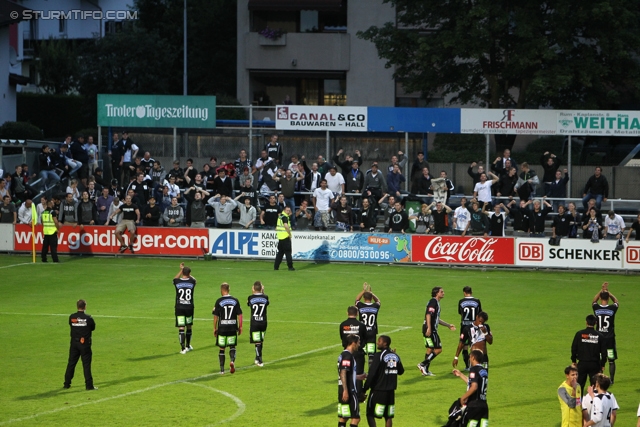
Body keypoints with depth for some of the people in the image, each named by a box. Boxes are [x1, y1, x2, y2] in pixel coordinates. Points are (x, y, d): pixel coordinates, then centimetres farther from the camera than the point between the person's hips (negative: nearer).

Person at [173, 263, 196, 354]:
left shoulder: (177, 282, -5)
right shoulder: (192, 281, -4)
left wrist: (181, 270, 29)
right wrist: (187, 272, 34)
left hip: (179, 308, -1)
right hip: (189, 307, 1)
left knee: (181, 328, -2)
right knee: (189, 327, 18)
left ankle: (183, 348, -8)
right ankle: (188, 346, 32)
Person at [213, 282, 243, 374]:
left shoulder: (219, 301, -5)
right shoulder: (235, 300, 2)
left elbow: (216, 316, -4)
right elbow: (239, 315, 2)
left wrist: (214, 328, 6)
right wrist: (240, 327, 10)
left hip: (222, 328, -2)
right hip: (233, 328, 2)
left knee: (222, 348, 8)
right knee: (232, 346, 13)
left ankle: (222, 369, 9)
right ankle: (232, 361, -15)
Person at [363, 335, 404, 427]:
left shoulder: (378, 356, -14)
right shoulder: (396, 356, 6)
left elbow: (372, 374, -18)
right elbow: (401, 371, 19)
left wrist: (365, 388, -10)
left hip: (378, 391, -6)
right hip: (391, 391, 6)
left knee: (370, 414, 2)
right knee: (388, 416, 9)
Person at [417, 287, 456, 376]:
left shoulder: (436, 302, 20)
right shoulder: (433, 302, -11)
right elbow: (428, 315, -22)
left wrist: (448, 325, 31)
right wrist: (429, 328, -29)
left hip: (432, 330, 10)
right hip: (430, 330, -10)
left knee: (430, 350, 12)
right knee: (438, 349, -10)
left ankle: (425, 370, 15)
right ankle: (423, 364, -9)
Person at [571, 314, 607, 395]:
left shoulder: (579, 334, -6)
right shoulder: (599, 336, -4)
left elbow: (574, 348, -1)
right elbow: (603, 352, 0)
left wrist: (573, 361, 12)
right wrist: (602, 365, 11)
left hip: (582, 364, 0)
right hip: (595, 364, 0)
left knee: (579, 385, 8)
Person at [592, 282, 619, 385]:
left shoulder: (596, 308, -7)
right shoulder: (612, 308, -10)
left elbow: (594, 301, 18)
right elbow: (617, 302, 15)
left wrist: (602, 290, 20)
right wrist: (608, 292, 18)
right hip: (610, 338, -1)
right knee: (611, 361, 8)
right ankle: (611, 379, 12)